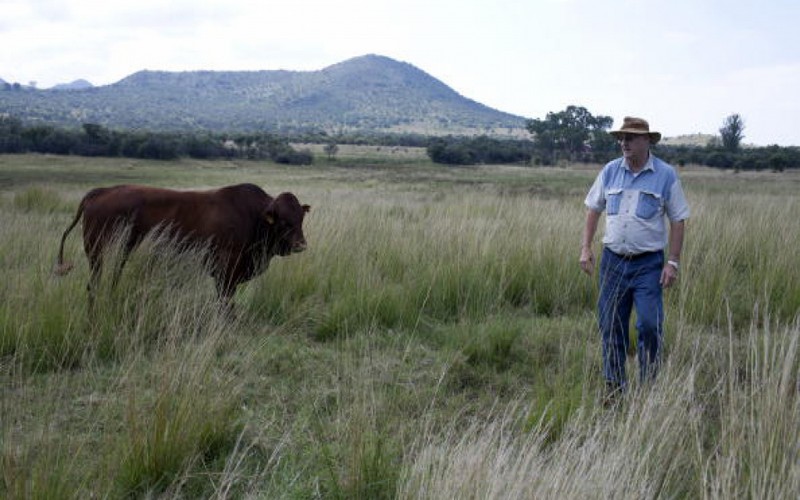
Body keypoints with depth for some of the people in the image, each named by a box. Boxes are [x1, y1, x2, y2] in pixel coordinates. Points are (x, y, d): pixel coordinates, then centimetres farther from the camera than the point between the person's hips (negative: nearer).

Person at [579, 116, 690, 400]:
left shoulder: (666, 175, -4)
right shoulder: (610, 171, 5)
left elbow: (678, 221, -2)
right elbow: (593, 209, 12)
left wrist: (673, 262, -8)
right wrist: (586, 247, 4)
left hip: (649, 264, -3)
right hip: (613, 260, 3)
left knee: (650, 325, -9)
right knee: (611, 326, 8)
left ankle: (648, 385, 9)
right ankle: (613, 385, 21)